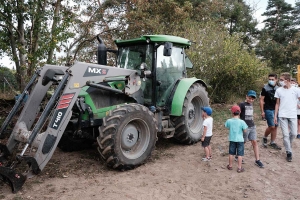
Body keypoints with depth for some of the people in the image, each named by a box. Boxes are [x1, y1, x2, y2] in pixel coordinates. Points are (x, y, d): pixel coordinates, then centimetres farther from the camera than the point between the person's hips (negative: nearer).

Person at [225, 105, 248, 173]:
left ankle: (230, 166, 27)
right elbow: (245, 131, -9)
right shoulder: (242, 122, -16)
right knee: (240, 154, 7)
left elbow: (227, 127, 7)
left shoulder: (229, 121, -10)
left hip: (232, 139, 3)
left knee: (231, 153, 15)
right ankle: (239, 168, 12)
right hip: (240, 140, -2)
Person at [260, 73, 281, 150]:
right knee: (271, 126, -8)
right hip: (268, 110, -5)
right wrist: (262, 111, -10)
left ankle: (272, 143, 19)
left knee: (275, 126, 7)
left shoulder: (278, 88, 8)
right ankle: (265, 138, 18)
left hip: (276, 110, 5)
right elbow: (261, 100, -6)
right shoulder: (265, 88, -6)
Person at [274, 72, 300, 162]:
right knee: (286, 135, -1)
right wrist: (275, 116, 3)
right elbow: (277, 104, 5)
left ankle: (288, 145, 37)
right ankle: (289, 152, 12)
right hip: (282, 116, 0)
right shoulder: (279, 90, -1)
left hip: (293, 115, 0)